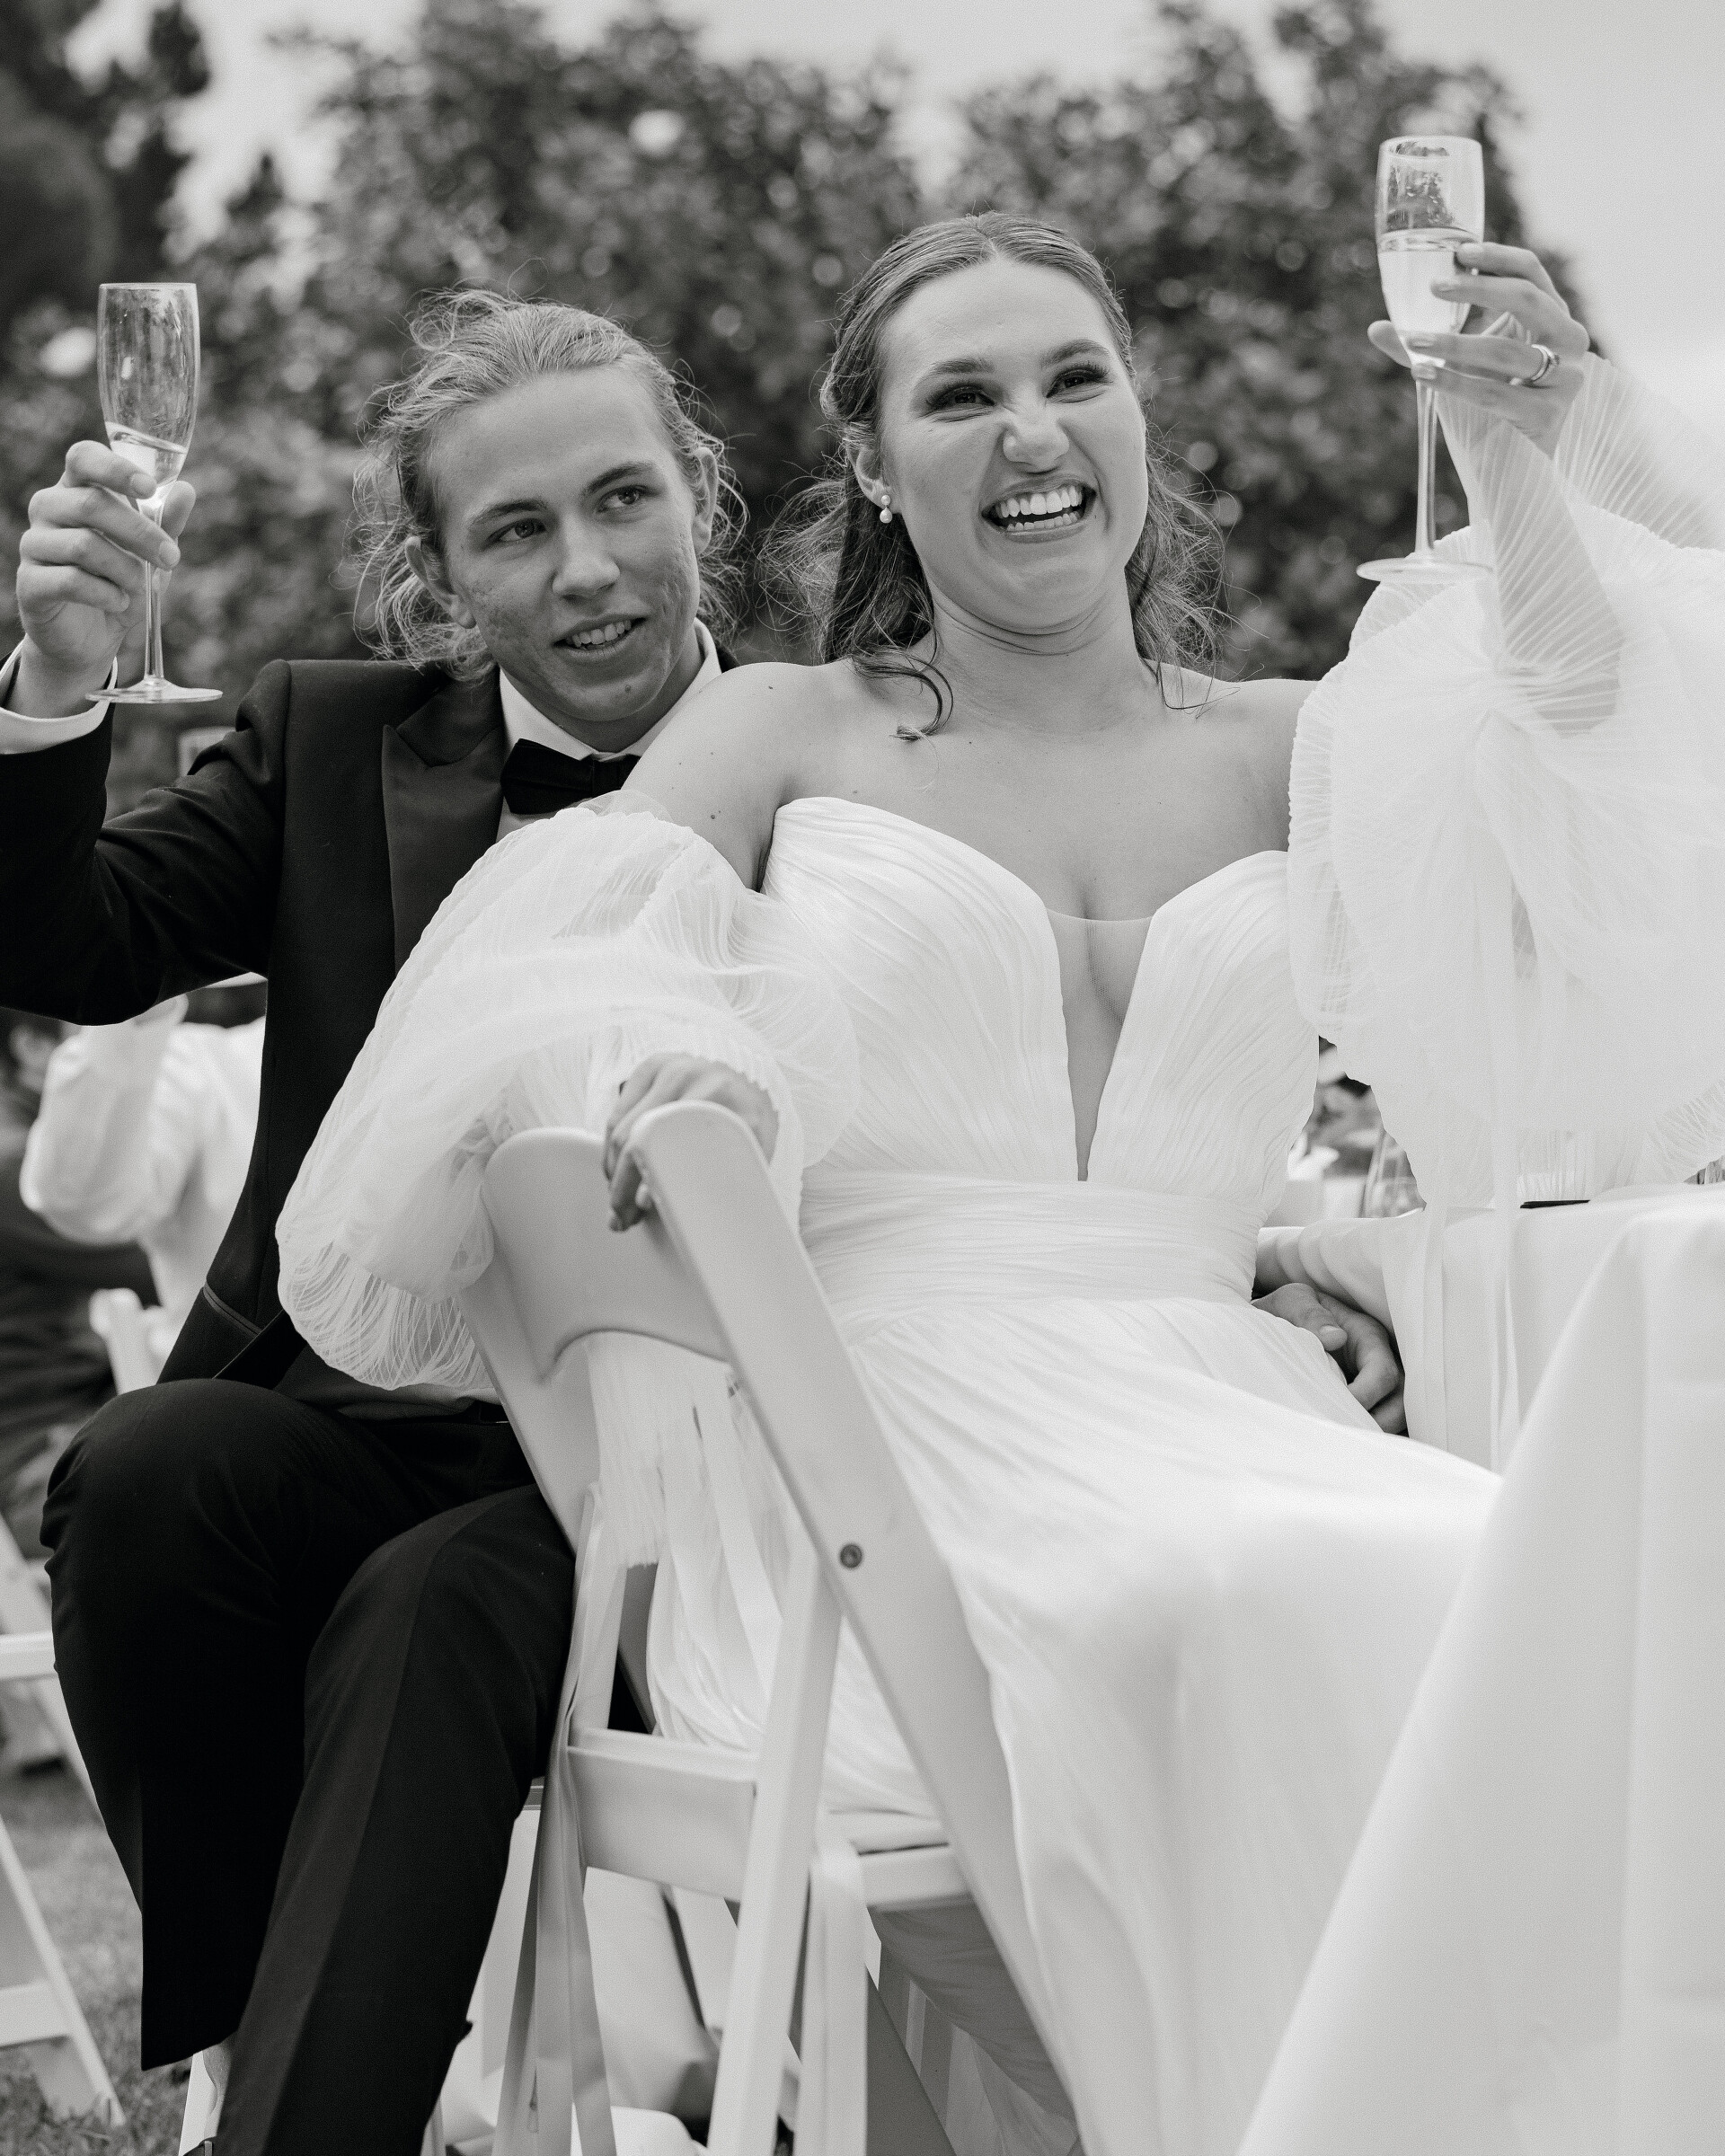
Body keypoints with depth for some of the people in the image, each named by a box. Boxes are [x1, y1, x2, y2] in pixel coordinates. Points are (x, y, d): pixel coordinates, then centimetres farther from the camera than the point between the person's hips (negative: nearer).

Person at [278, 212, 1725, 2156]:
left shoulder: (1287, 750, 20)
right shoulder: (788, 733, 14)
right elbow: (525, 1005, -1)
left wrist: (1515, 470, -2)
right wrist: (642, 1065, -24)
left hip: (1218, 1417, 3)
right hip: (879, 1450, -2)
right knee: (1207, 1622, -37)